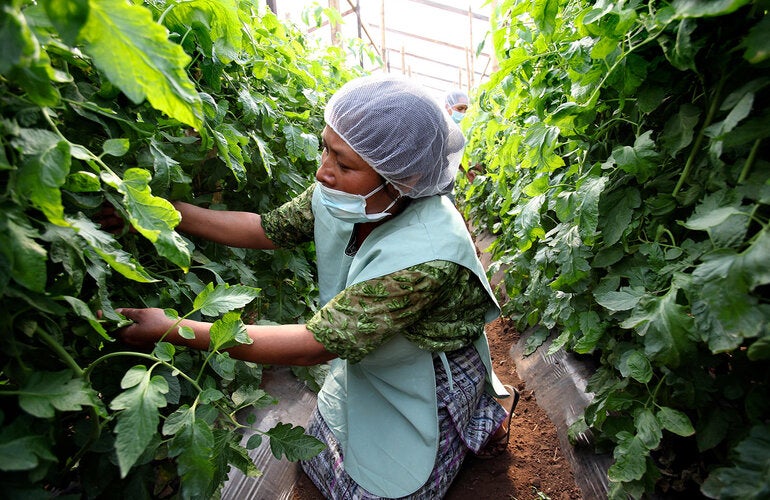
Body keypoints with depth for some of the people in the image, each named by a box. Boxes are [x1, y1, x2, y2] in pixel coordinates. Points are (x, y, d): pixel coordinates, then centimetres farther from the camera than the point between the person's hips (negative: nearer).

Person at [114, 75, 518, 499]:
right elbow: (266, 229, -7)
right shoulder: (343, 198, -19)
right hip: (368, 362, 7)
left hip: (429, 383, -6)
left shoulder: (426, 257, -41)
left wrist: (173, 331, -32)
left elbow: (315, 345, -36)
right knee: (321, 459, 23)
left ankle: (486, 417, 23)